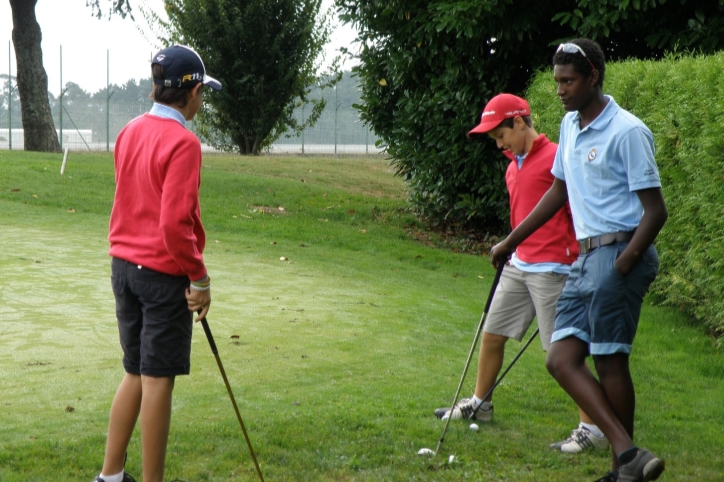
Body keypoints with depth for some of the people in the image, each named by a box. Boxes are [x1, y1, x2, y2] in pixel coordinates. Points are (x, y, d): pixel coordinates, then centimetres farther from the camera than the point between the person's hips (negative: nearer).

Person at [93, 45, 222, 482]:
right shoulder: (183, 142, -17)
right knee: (158, 379, 0)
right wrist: (199, 278, -12)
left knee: (136, 375, 17)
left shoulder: (130, 133, 8)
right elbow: (176, 223, -22)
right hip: (164, 274, -8)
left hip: (125, 266, 8)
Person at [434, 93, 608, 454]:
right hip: (518, 265, 9)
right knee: (492, 335, 15)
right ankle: (479, 404, 34)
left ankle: (593, 429, -1)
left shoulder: (555, 159, -12)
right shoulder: (513, 165, 15)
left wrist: (575, 262, -15)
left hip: (550, 269, -9)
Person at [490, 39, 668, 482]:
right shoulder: (571, 125, 15)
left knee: (609, 361, -7)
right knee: (562, 359, 0)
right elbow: (559, 190, 27)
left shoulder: (627, 131, -11)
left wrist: (622, 266, -20)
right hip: (585, 258, 9)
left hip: (620, 253, -9)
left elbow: (656, 211, -13)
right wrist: (511, 241, 28)